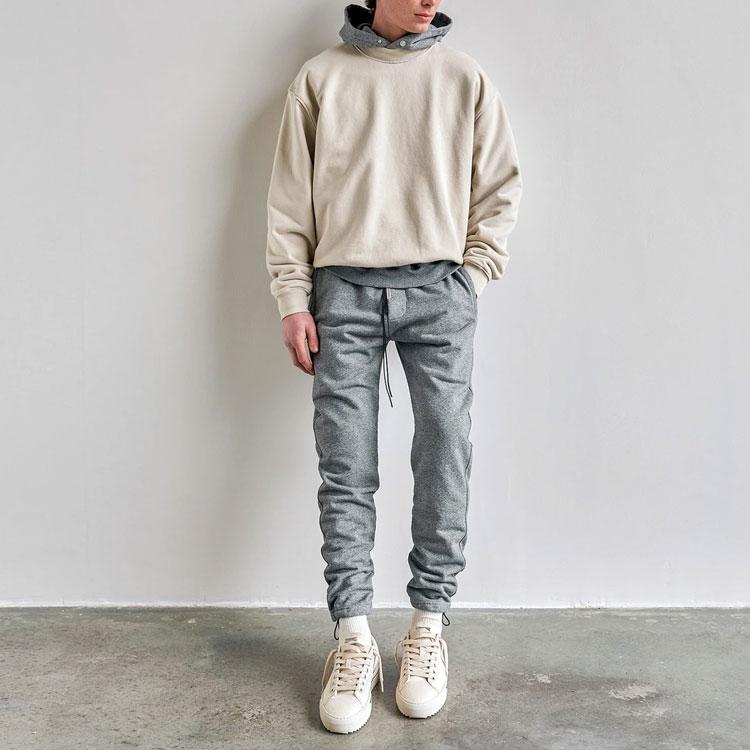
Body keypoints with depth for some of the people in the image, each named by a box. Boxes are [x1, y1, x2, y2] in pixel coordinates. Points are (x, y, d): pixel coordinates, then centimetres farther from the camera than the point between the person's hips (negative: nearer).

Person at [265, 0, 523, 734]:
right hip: (344, 291, 0)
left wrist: (471, 277, 1)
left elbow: (500, 189, 10)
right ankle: (354, 638, 8)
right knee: (346, 472, -2)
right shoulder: (320, 77, 8)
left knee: (444, 461, -1)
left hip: (440, 289, 1)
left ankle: (428, 625, 13)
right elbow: (289, 200, 7)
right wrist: (293, 300, 1)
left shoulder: (464, 77, 10)